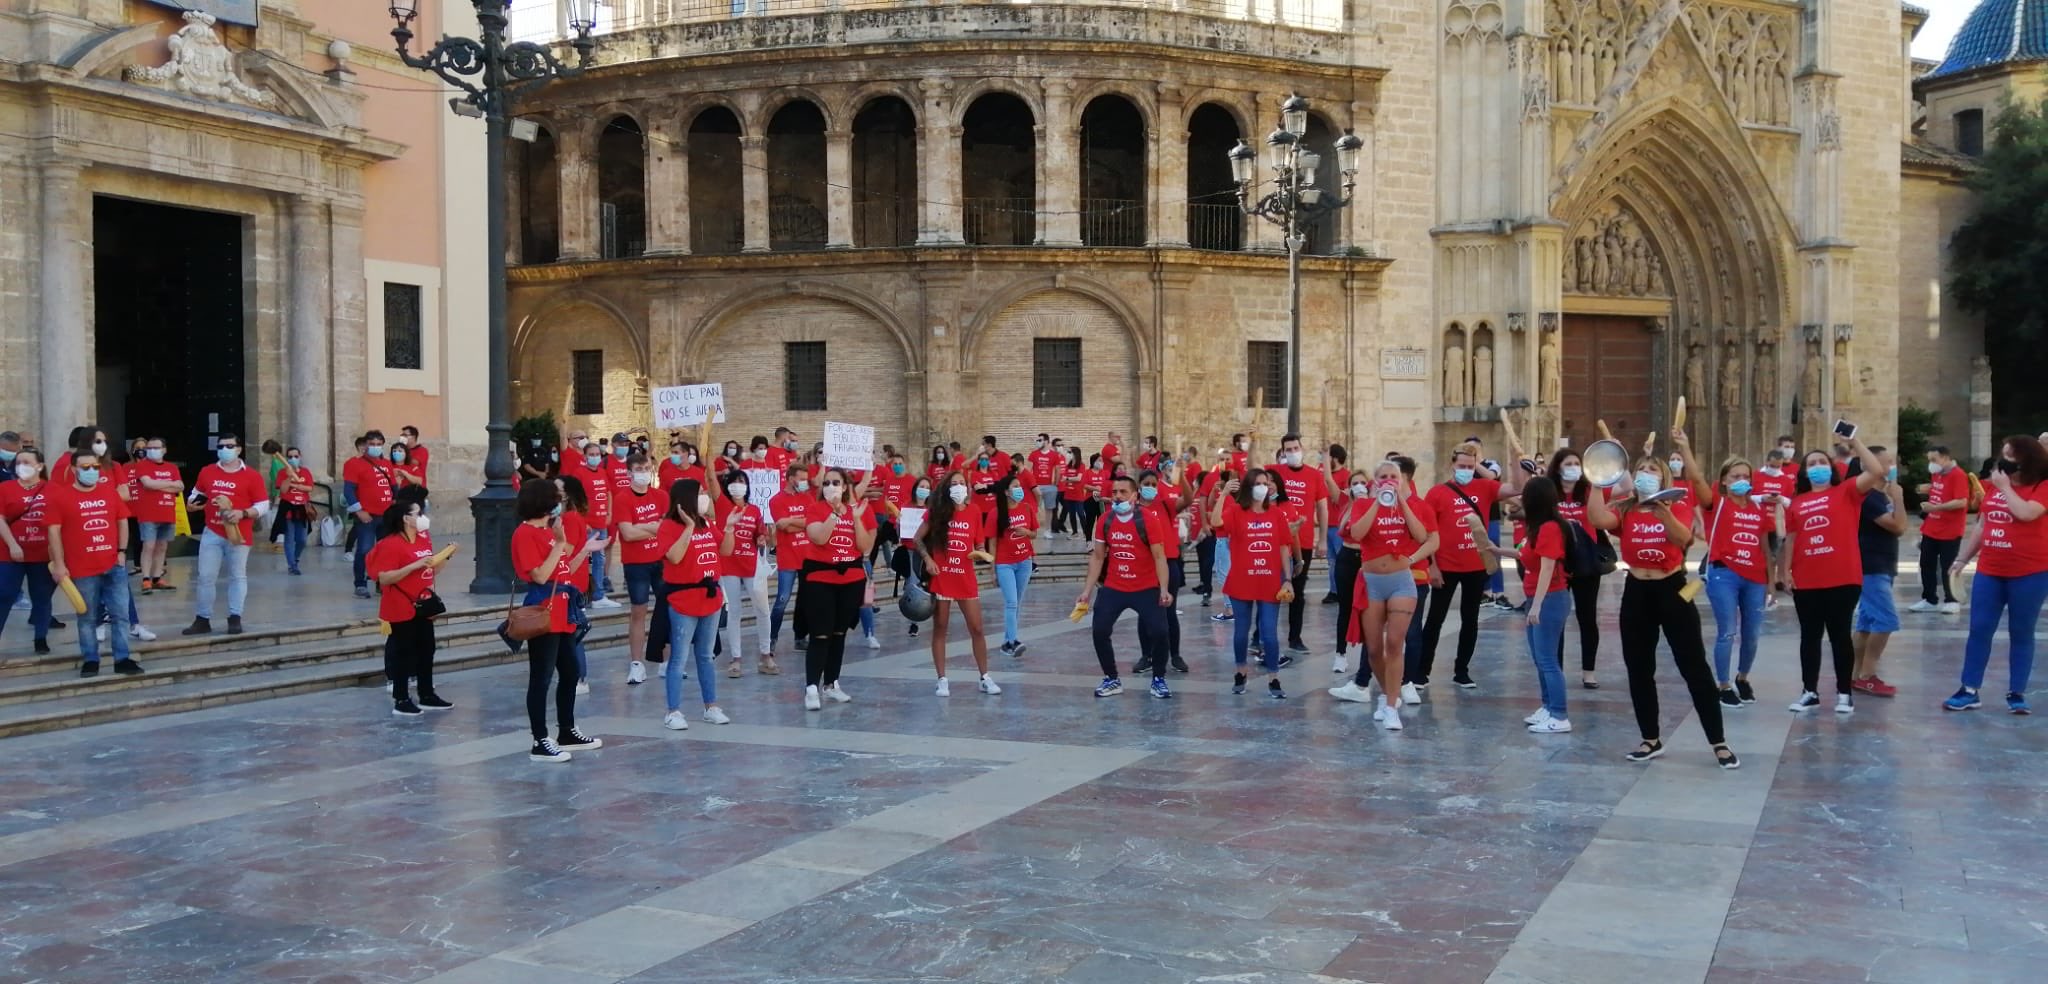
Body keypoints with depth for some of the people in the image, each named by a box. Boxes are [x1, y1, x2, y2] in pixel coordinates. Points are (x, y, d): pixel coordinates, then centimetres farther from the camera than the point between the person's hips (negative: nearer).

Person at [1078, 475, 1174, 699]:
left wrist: (1164, 590, -22)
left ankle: (1159, 680, 10)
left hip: (1146, 589, -3)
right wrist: (1088, 589, 3)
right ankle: (1112, 679, 14)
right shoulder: (1105, 521, -1)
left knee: (1159, 632, -11)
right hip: (1113, 588, 3)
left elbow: (1159, 556, -13)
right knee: (1100, 631, -4)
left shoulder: (1148, 521, -13)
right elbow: (1098, 556, 6)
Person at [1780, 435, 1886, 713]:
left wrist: (1855, 443, -10)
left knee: (1840, 635, 4)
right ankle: (1810, 692, 19)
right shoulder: (1796, 502, 8)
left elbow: (1877, 473, -12)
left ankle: (1844, 693, 12)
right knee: (1809, 636, 10)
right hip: (1806, 581, 3)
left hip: (1842, 579, -3)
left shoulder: (1846, 491, 1)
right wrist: (1787, 569, 3)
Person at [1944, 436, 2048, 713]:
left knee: (2021, 633, 4)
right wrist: (1962, 558, 17)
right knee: (1979, 629, 2)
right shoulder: (1994, 486, 11)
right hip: (1989, 571, 5)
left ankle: (2016, 693, 11)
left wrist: (2005, 487, -13)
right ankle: (1969, 691, 6)